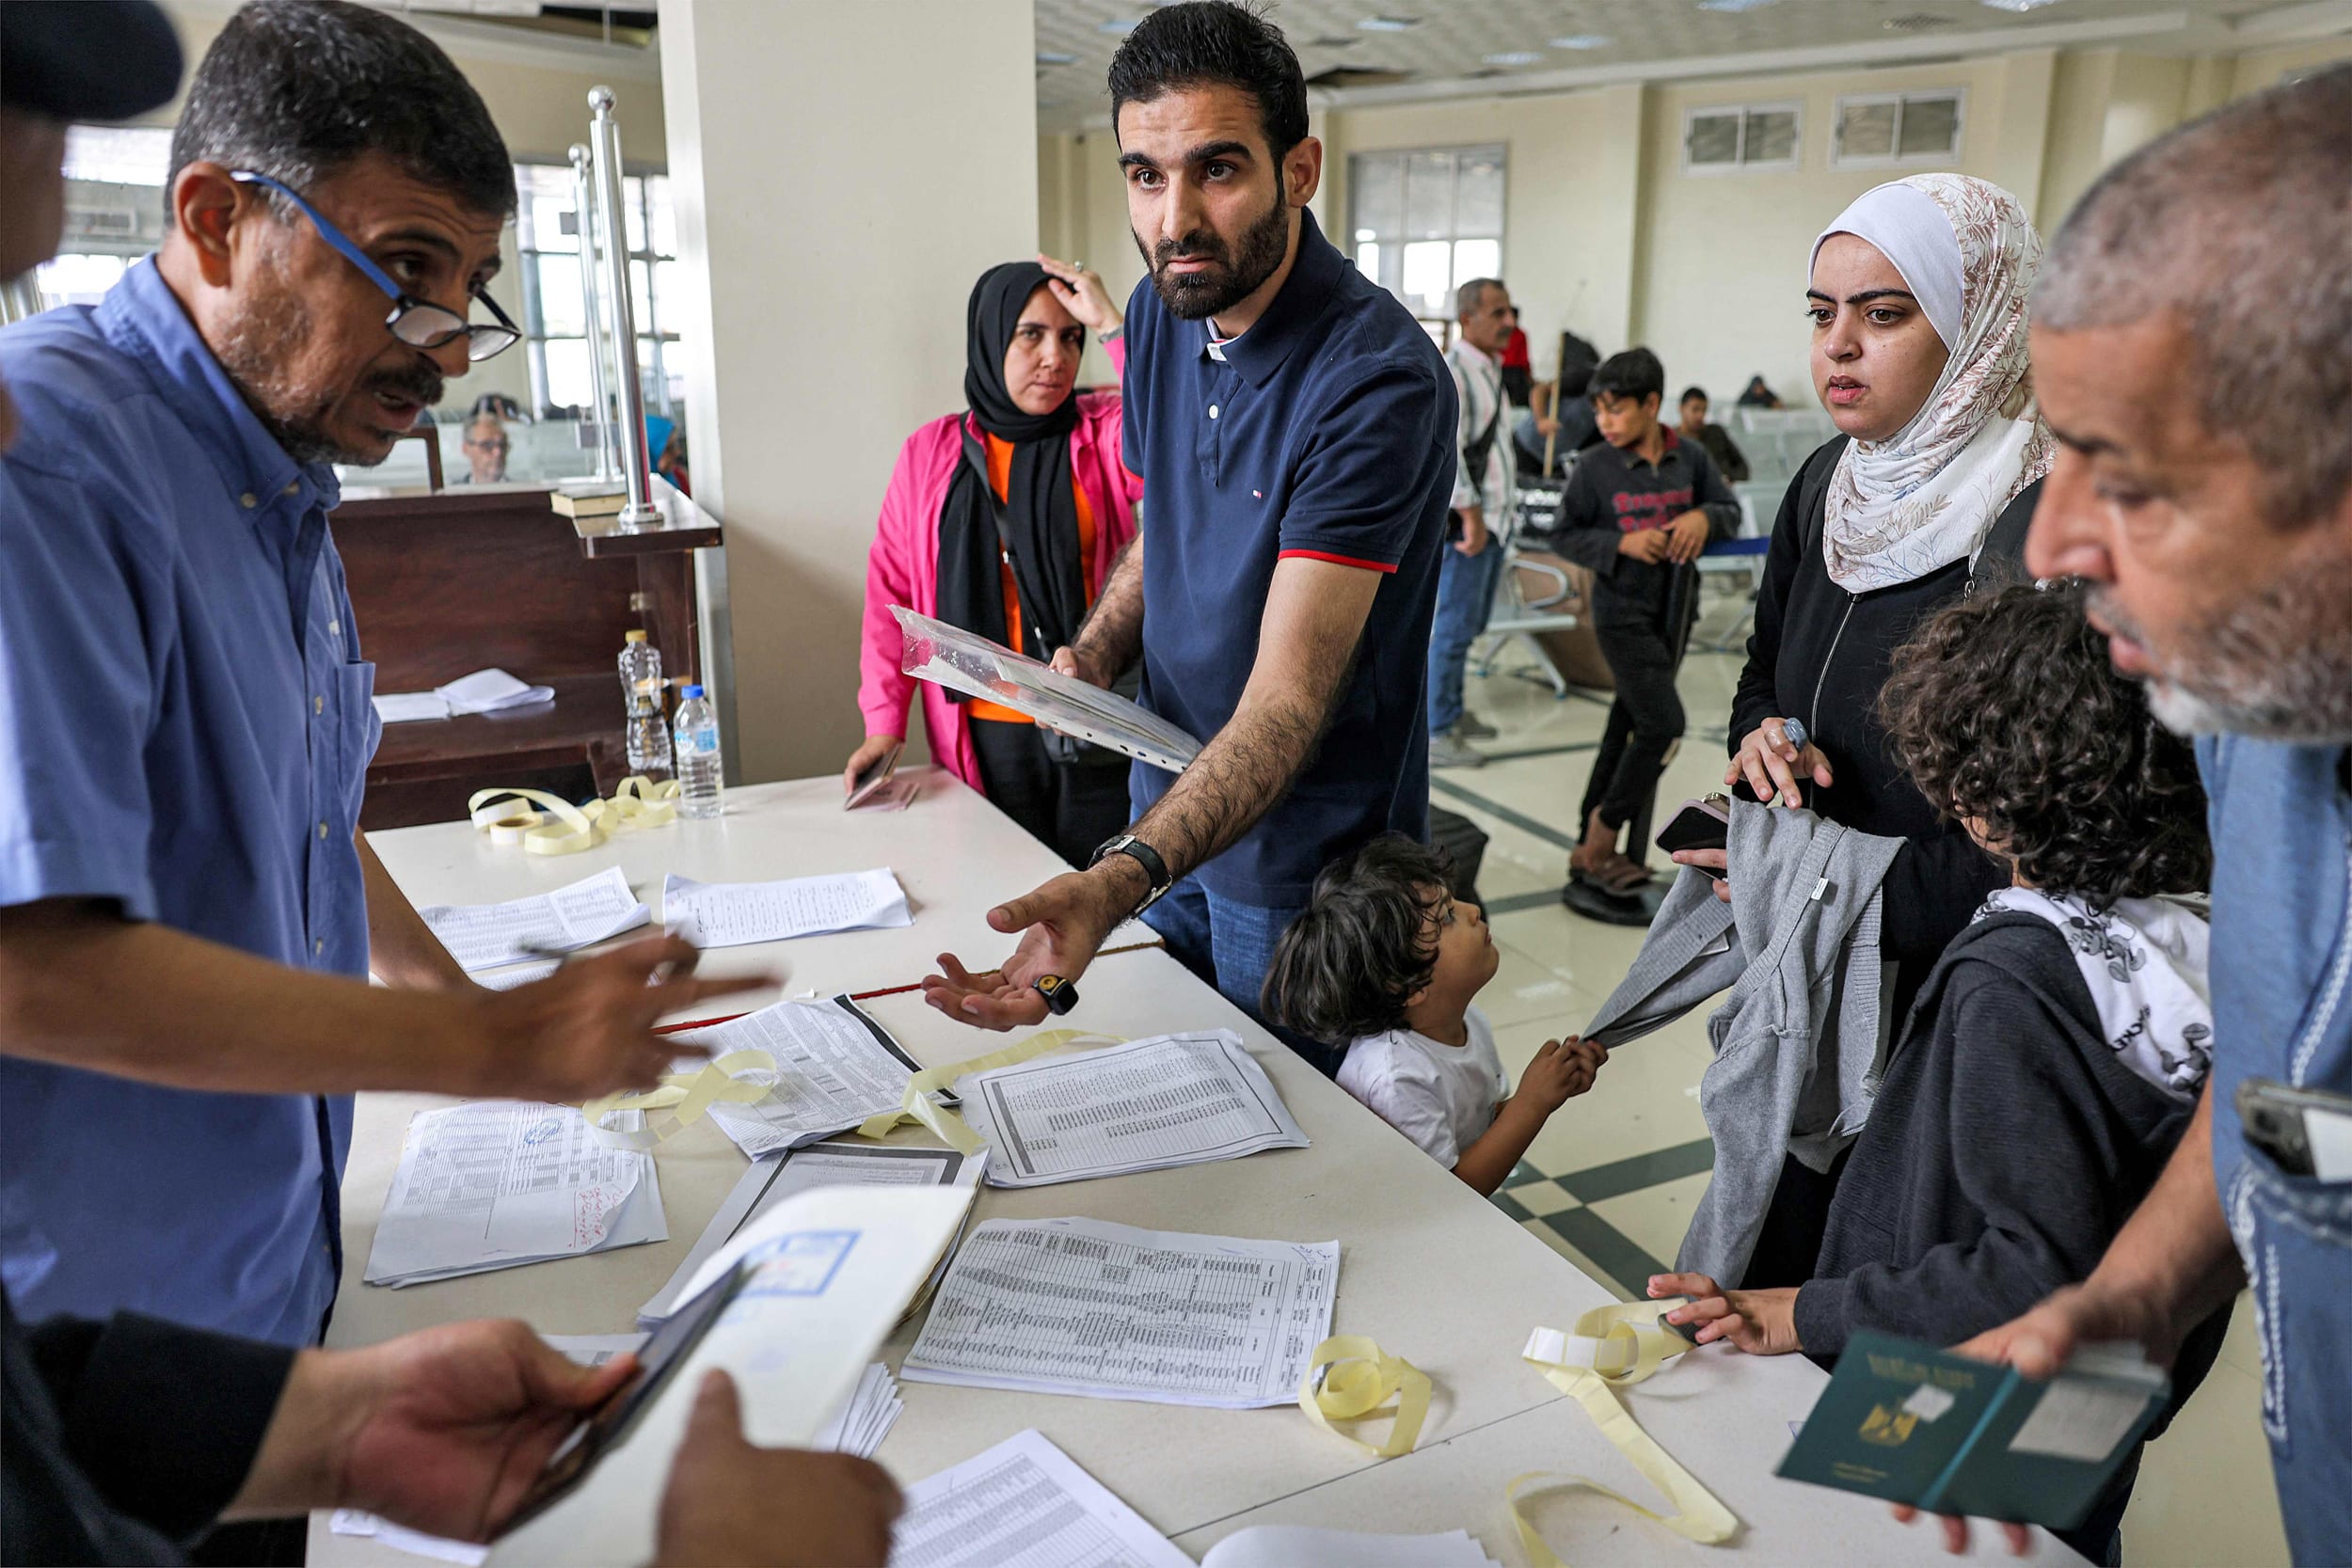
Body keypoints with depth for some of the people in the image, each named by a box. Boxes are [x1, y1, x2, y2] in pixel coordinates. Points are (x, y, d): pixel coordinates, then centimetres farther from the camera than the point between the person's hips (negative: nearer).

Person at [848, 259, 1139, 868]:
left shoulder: (1103, 436, 2)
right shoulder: (931, 452, 6)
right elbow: (893, 588, 7)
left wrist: (1111, 323, -15)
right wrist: (883, 720, 0)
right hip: (985, 740, 1)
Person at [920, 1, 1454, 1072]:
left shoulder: (1379, 381, -28)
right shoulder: (1162, 309, -3)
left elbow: (1288, 698, -33)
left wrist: (1116, 883, -46)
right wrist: (1095, 654, -7)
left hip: (1302, 853, -6)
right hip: (1169, 802, 7)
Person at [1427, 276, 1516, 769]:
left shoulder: (1491, 369, 17)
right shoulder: (1451, 373, -14)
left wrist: (1500, 510, 18)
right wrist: (1470, 515, -21)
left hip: (1494, 517, 10)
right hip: (1467, 522, -10)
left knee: (1470, 625, 17)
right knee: (1454, 627, -6)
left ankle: (1452, 712, 29)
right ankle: (1437, 734, -1)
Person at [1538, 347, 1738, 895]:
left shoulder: (1690, 458, 0)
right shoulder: (1594, 467, -9)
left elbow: (1731, 510, 10)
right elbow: (1563, 534, -4)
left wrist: (1705, 517, -13)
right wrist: (1622, 544, -18)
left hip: (1674, 609, 5)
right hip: (1622, 612, -5)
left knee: (1628, 726, 11)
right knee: (1663, 723, -13)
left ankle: (1591, 848, 22)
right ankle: (1603, 838, 3)